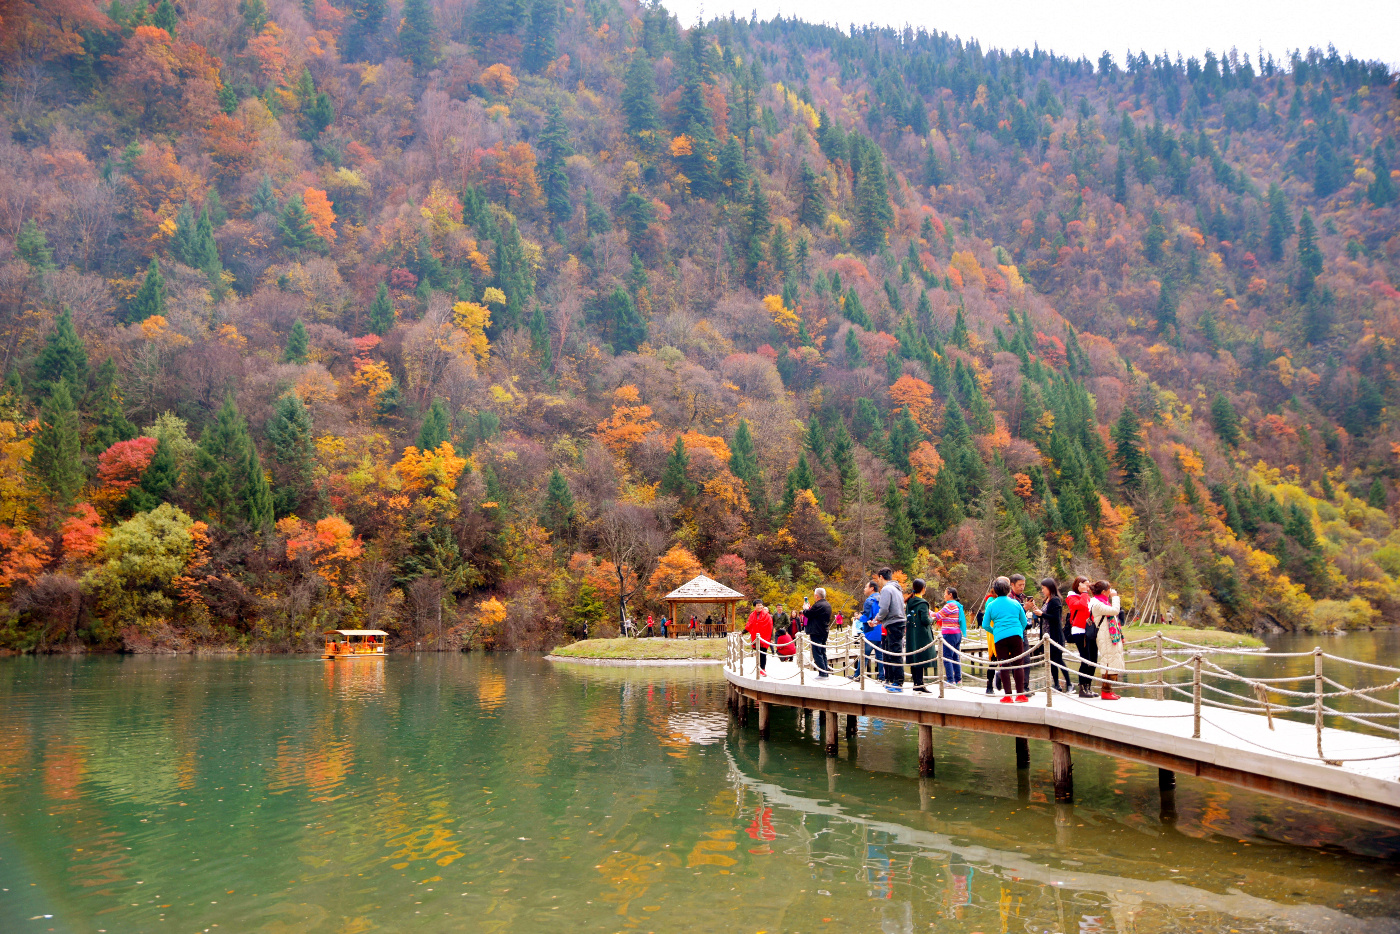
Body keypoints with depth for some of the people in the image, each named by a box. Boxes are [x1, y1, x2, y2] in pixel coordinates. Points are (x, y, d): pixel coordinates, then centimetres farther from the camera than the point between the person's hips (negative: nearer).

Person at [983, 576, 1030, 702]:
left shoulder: (991, 605, 4)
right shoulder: (1015, 603, 6)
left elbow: (985, 625, 5)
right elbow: (1024, 622, 13)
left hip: (1000, 638, 0)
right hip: (1016, 636, 0)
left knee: (1004, 666, 3)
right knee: (1018, 665, 3)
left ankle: (1008, 696, 2)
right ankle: (1020, 694, 1)